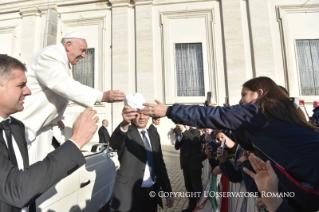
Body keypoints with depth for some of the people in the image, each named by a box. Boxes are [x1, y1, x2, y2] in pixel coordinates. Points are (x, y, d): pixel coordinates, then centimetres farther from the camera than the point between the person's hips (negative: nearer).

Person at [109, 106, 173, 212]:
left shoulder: (154, 136, 6)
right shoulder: (126, 133, -9)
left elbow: (160, 165, 9)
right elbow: (114, 143, -32)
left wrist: (168, 192, 7)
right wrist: (124, 124, -51)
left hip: (152, 193, 5)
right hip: (130, 193, -5)